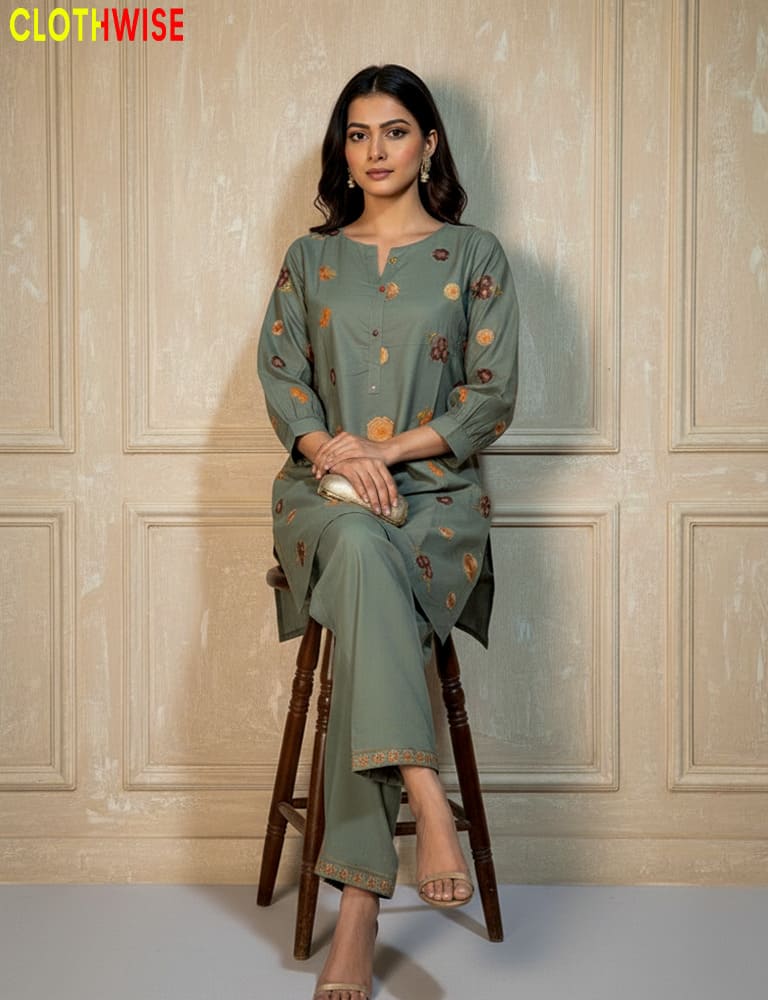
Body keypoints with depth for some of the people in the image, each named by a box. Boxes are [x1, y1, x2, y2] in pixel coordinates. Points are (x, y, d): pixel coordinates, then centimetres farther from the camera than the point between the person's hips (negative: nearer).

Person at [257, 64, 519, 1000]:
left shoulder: (473, 254, 10)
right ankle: (427, 803, -42)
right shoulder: (309, 258, 18)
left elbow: (494, 393, 2)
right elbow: (279, 374, 8)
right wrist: (331, 450, -13)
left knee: (365, 620, -33)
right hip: (325, 485, 1)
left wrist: (388, 449, -11)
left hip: (436, 490, -1)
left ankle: (358, 908, -32)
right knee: (361, 547, -38)